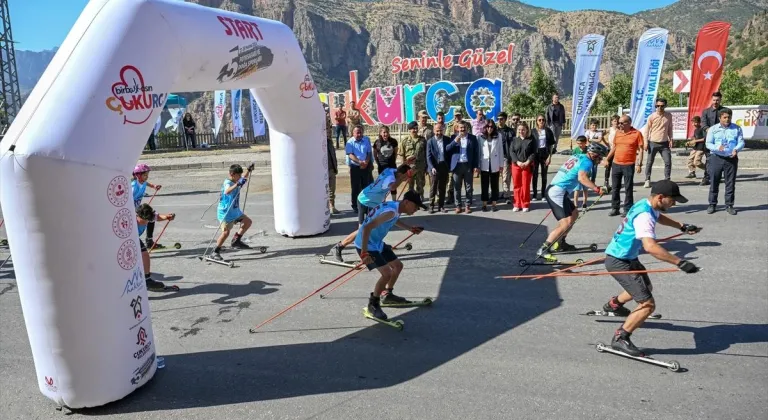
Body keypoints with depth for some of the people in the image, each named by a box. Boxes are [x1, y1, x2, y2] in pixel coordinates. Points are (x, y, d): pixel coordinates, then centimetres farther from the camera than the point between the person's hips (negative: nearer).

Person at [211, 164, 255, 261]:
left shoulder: (235, 181, 5)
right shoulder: (227, 183, -21)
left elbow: (244, 178, 29)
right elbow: (227, 191, -45)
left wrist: (249, 170, 18)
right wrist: (237, 184, -56)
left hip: (235, 210, 10)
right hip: (225, 212, -9)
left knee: (248, 222, 14)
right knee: (226, 232, -14)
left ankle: (236, 240, 23)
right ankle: (215, 252, -3)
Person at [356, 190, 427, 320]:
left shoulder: (396, 208, 1)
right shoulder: (390, 211, -29)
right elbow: (367, 227, -37)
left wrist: (410, 228, 24)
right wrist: (364, 253, -38)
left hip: (377, 243, 10)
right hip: (366, 245, -10)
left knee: (398, 265, 19)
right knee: (387, 273, -18)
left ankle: (387, 295, 37)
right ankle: (373, 304, 2)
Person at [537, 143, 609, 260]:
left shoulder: (577, 157, 19)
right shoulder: (587, 162, -8)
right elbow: (582, 178, -26)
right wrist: (597, 189, -31)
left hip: (553, 189, 10)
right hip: (558, 192, -10)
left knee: (574, 213, 23)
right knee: (566, 222, -16)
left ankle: (559, 243, 26)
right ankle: (543, 249, -20)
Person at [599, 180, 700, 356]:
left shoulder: (646, 205, 2)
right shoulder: (644, 215, -28)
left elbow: (659, 217, 28)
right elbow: (650, 247, -43)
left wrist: (682, 226, 18)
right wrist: (680, 262, -42)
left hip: (628, 258, 10)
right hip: (619, 262, -10)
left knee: (646, 287, 33)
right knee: (648, 304, -14)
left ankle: (613, 304, 54)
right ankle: (620, 338, -5)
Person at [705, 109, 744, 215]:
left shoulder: (737, 129, 10)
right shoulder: (713, 129, 5)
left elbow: (741, 142, 3)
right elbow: (708, 144, -2)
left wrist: (736, 149, -18)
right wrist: (717, 148, -22)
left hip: (731, 159, 1)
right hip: (716, 158, -1)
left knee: (730, 183, 3)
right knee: (714, 182, 2)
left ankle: (729, 205, 11)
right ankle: (712, 204, 10)